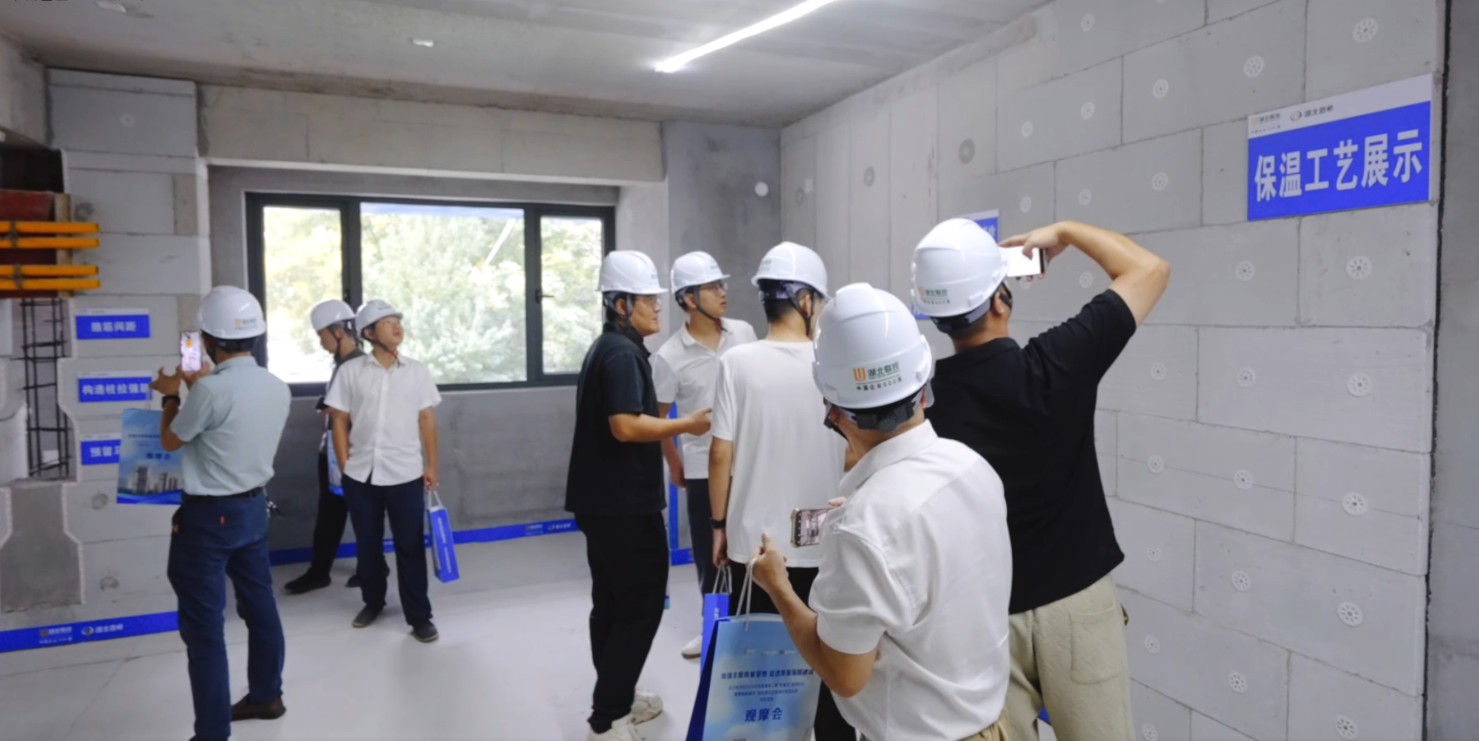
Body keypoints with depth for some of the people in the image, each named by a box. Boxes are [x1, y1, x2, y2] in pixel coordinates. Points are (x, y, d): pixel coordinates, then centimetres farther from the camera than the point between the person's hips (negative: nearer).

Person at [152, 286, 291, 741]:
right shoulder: (278, 389, -2)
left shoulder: (210, 390, -23)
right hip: (254, 507, 7)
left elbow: (170, 441, -5)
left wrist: (171, 396, 12)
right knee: (260, 606, 18)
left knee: (204, 626, 2)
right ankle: (266, 696, 34)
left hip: (208, 516, -7)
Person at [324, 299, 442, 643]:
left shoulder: (418, 371, 3)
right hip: (360, 474, 1)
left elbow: (427, 420, 5)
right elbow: (340, 421, 3)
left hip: (405, 473, 0)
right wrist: (344, 466, 0)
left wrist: (431, 465, 3)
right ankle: (373, 602, 34)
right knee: (367, 543, 14)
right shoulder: (350, 371, 0)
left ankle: (419, 615, 12)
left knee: (410, 545, 3)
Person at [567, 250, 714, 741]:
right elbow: (626, 426, -26)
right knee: (641, 606, -2)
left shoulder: (606, 348, 16)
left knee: (613, 603, 17)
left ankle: (616, 698, 29)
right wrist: (687, 424, -17)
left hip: (606, 501, 10)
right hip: (624, 504, -10)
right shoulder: (622, 353, -16)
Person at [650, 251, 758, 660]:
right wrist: (673, 464, 6)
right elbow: (657, 416, 0)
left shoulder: (744, 333, -3)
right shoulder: (668, 357, -11)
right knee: (709, 554, 11)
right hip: (703, 467, -1)